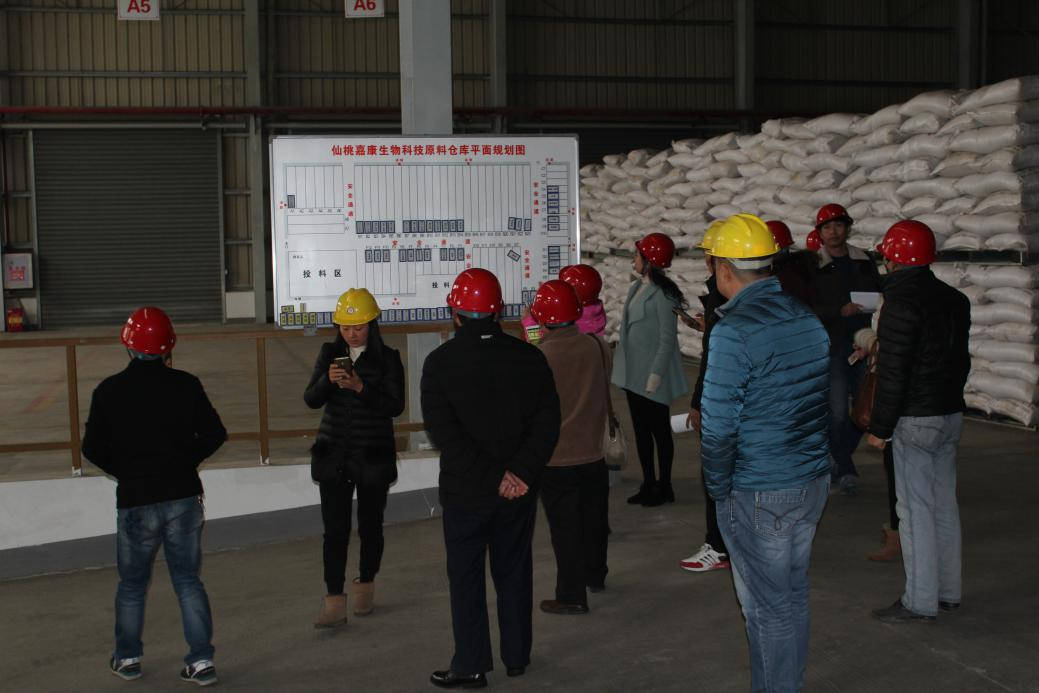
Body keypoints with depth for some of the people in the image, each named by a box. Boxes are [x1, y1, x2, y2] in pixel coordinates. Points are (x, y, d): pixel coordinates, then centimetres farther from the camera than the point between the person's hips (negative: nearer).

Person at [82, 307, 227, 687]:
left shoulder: (109, 390, -6)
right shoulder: (185, 385, -5)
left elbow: (93, 448, -2)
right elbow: (215, 434, -1)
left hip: (135, 500, -1)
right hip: (183, 495, 1)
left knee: (132, 583, 17)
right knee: (188, 580, 11)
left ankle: (127, 658, 28)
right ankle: (201, 661, 10)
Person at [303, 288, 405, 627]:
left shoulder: (387, 359, -4)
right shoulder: (329, 354, 5)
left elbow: (395, 406, -12)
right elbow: (311, 400, -1)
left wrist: (361, 386, -24)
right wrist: (328, 379, -20)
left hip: (373, 455, -2)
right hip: (334, 455, 2)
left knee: (370, 525, 9)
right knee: (335, 529, -4)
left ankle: (365, 586, 30)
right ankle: (334, 602, -4)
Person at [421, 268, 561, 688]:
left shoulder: (440, 362, -12)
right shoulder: (529, 357, -2)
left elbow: (443, 432, -18)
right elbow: (547, 422, -7)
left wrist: (493, 476, -17)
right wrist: (520, 473, -12)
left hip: (465, 493, -3)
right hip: (520, 492, 3)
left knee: (466, 578, 9)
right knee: (514, 573, 16)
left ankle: (471, 666, 14)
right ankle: (517, 657, 27)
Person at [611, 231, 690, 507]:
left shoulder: (662, 294, -17)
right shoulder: (636, 288, 9)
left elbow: (667, 338, -18)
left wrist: (656, 374, -20)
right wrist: (621, 363, 14)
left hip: (652, 373, -9)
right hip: (633, 371, 9)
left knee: (659, 430, 3)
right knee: (640, 428, 14)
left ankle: (664, 487, 14)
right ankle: (648, 484, 24)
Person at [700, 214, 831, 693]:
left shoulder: (733, 332, -19)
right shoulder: (808, 316, 4)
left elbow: (719, 426, -19)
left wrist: (718, 488, -5)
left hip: (758, 493, -8)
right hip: (813, 480, 8)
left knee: (768, 607, 5)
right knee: (794, 595, 20)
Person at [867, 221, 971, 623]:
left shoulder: (902, 304, -17)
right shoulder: (954, 299, 9)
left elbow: (892, 372, -19)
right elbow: (961, 359, 16)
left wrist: (880, 427, -13)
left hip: (915, 420, -9)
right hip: (951, 413, 9)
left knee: (916, 510, -2)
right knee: (945, 503, 15)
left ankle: (920, 602, 3)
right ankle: (949, 591, 24)